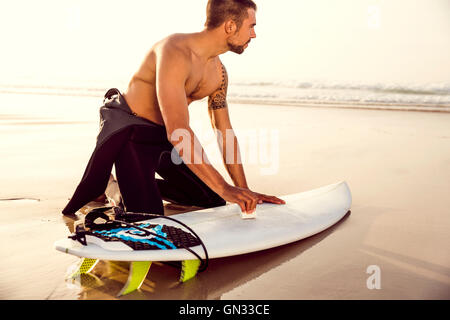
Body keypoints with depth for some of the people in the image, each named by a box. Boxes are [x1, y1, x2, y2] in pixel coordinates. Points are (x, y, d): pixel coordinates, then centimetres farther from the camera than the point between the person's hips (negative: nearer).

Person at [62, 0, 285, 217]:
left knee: (215, 201, 9)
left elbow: (224, 132, 4)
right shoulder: (176, 52, -27)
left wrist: (244, 191, -1)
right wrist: (224, 188, -38)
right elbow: (178, 132, -37)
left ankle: (148, 184, 20)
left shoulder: (218, 73, 0)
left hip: (163, 136, 8)